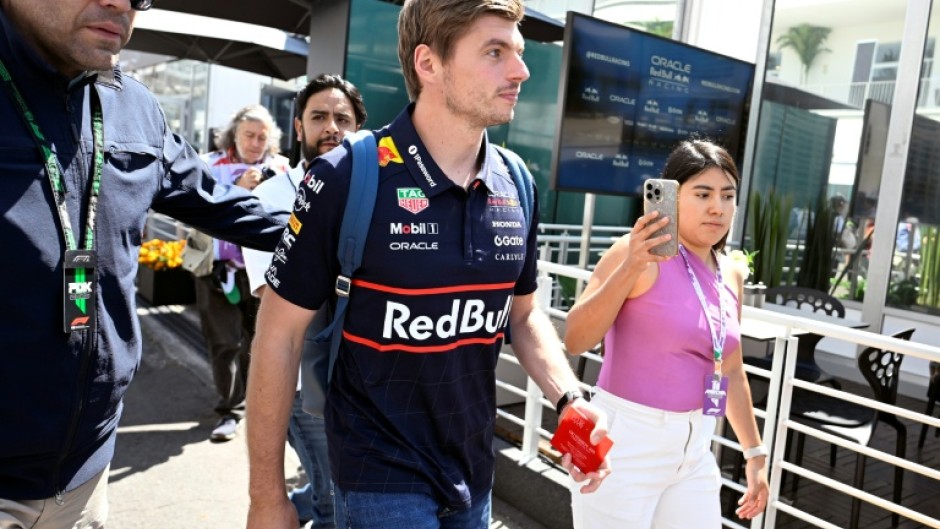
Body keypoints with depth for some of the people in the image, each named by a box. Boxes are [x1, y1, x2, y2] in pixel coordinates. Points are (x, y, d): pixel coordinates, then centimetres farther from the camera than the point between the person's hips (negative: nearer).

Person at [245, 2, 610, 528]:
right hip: (381, 476, -5)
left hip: (474, 472, 6)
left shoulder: (515, 186, -3)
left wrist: (570, 398, -9)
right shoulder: (348, 177, -18)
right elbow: (280, 333, -12)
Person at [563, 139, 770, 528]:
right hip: (626, 445, -6)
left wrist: (754, 453, 20)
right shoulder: (641, 252, -13)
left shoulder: (731, 275, 7)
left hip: (694, 452, 6)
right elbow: (575, 341, -22)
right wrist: (630, 268, -32)